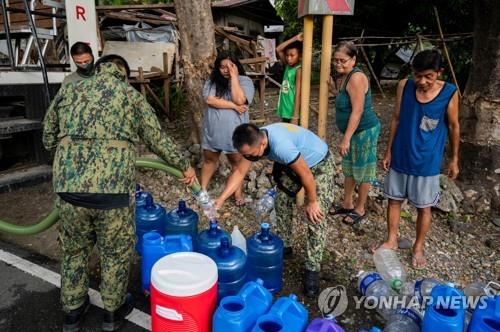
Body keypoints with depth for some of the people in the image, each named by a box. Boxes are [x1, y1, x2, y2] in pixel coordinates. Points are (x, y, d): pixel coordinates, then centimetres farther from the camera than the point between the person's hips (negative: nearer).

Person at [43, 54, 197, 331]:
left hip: (68, 187, 3)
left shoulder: (67, 92, 15)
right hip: (114, 188, -3)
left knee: (74, 250, 23)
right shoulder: (131, 95, 8)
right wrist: (185, 166, 21)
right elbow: (158, 141, 9)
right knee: (116, 253, 17)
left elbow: (49, 140, 21)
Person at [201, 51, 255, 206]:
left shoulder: (244, 81, -6)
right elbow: (210, 100, -16)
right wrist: (233, 105, -18)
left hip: (235, 131, -2)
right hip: (213, 130, 2)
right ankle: (203, 189, 32)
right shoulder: (212, 81, 0)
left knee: (237, 162, 11)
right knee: (209, 160, 16)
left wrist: (234, 76, -20)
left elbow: (239, 100, -23)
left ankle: (238, 192, 26)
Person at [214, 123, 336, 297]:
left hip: (319, 164, -7)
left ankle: (312, 269, -2)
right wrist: (220, 200, -14)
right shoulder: (255, 141, -17)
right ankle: (284, 246, 30)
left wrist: (312, 202, -16)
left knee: (316, 217, -12)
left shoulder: (281, 146, -42)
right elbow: (239, 172, -8)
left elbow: (306, 175, -30)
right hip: (293, 164, 8)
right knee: (282, 202, 9)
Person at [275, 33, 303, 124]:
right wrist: (294, 39, -6)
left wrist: (295, 117, -22)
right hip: (285, 111, 8)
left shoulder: (299, 70, -14)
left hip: (292, 113, -8)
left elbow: (298, 94, -18)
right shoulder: (287, 66, 7)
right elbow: (278, 50, 3)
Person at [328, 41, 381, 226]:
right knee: (348, 168, 19)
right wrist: (333, 88, 9)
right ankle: (347, 204, 35)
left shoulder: (356, 78, -22)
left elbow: (357, 111, -26)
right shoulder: (345, 76, 7)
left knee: (363, 171, 6)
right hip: (354, 131, 10)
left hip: (364, 131, -10)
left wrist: (346, 138, -26)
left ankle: (360, 209, 22)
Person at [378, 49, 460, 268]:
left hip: (427, 163, -2)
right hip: (400, 158, 2)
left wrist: (454, 159, 5)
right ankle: (391, 241, 32)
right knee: (394, 200, 13)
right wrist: (388, 151, 4)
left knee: (424, 207, 11)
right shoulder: (404, 86, -9)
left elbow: (453, 127, -2)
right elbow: (396, 120, 1)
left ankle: (418, 248, 31)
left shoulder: (450, 94, -14)